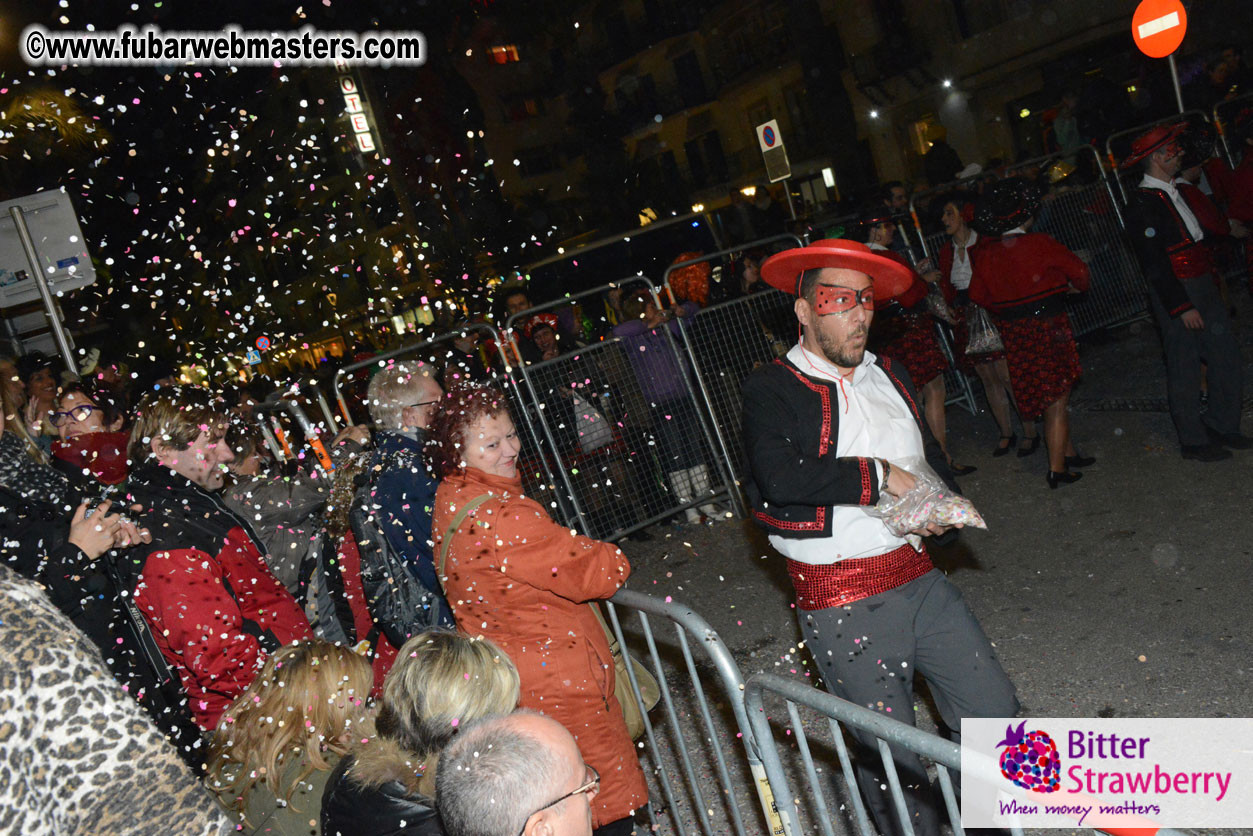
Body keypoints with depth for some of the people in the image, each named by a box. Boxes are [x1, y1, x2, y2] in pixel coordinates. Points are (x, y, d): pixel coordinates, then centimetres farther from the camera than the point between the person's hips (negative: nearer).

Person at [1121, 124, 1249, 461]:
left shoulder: (1174, 192, 14)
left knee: (1227, 360, 11)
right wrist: (1182, 307, -20)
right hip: (1175, 295, -9)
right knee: (1184, 370, 2)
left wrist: (1213, 284, 17)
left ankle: (1221, 426, 27)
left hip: (1204, 288, 9)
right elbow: (1154, 263, -19)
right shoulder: (1142, 203, -15)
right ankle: (1193, 441, 15)